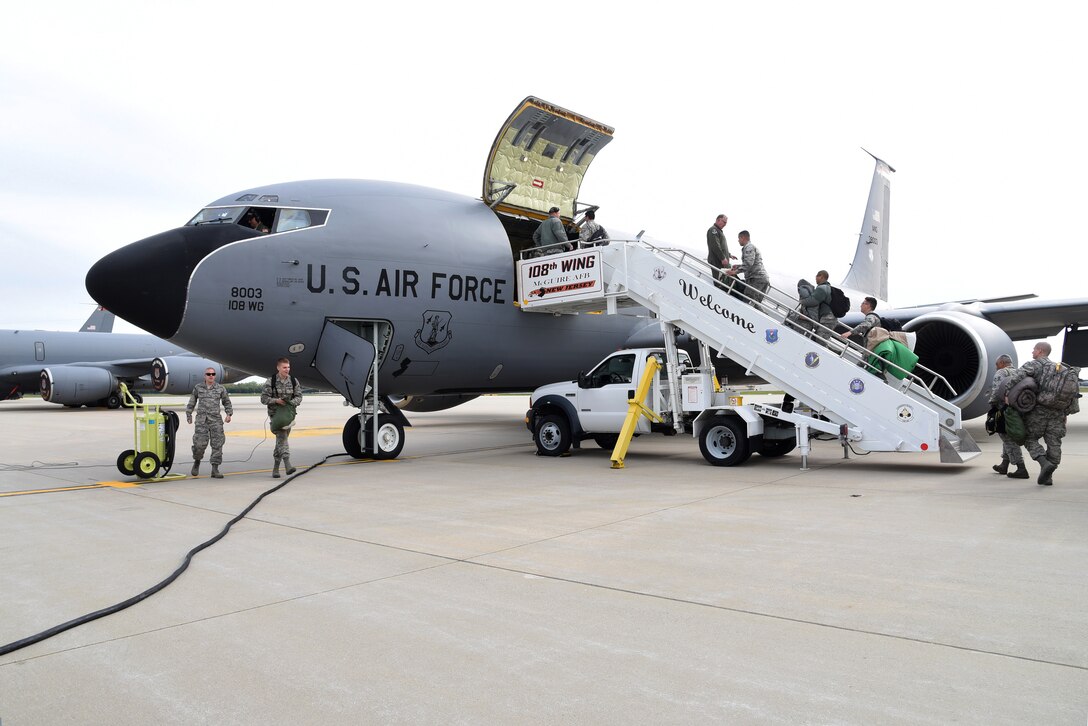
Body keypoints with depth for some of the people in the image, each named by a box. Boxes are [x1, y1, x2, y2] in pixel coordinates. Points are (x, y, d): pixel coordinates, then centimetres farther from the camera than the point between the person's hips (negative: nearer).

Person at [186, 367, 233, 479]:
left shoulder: (220, 388, 7)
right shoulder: (198, 388, 8)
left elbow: (226, 402, 16)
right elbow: (192, 402, 19)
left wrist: (229, 414, 5)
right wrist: (189, 415, 19)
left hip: (216, 420, 1)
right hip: (201, 420, -1)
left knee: (217, 444, -3)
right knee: (199, 444, -8)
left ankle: (215, 470, 3)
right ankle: (197, 462, 23)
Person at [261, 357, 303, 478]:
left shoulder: (294, 381, 6)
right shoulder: (270, 382, -4)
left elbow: (299, 396, 7)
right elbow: (263, 398, -3)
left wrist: (292, 402, -14)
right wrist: (276, 400, -20)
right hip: (275, 413, -4)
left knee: (282, 439, 8)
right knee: (281, 436, -20)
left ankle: (275, 468, 19)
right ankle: (287, 464, -31)